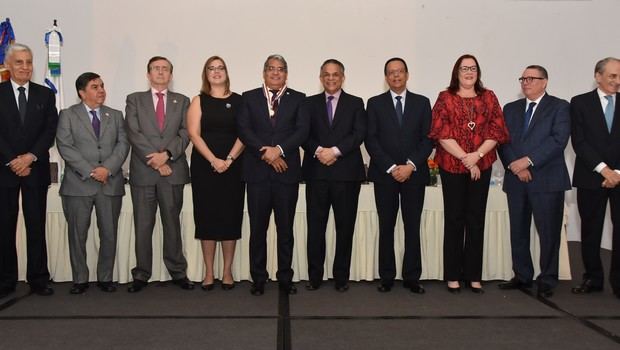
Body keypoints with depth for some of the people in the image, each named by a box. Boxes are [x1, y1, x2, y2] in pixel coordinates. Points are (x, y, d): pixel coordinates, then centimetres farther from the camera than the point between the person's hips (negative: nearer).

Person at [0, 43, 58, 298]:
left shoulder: (45, 95, 8)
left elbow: (50, 131, 0)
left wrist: (30, 157, -12)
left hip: (36, 169, 1)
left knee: (36, 226, 3)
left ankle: (38, 279, 9)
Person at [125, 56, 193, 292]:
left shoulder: (182, 101, 12)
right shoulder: (135, 100, 9)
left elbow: (185, 133, 0)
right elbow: (133, 133, -3)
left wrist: (166, 154, -15)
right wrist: (155, 160, -11)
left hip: (173, 171, 1)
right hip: (143, 172, 0)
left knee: (172, 224, 7)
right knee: (142, 226, 5)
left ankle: (178, 272, 15)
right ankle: (141, 275, 13)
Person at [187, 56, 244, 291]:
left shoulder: (239, 101, 6)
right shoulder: (199, 101, 7)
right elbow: (194, 134, -3)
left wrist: (229, 160, -13)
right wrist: (213, 160, -14)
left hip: (233, 166, 0)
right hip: (204, 166, 0)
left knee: (230, 217, 2)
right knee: (206, 217, 2)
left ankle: (227, 271, 12)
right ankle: (209, 272, 11)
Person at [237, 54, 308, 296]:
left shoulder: (298, 99, 9)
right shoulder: (249, 97, 11)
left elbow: (302, 131, -2)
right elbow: (243, 129, 0)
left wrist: (279, 149, -15)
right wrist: (265, 151, -13)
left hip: (287, 171, 0)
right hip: (258, 171, 0)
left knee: (286, 228, 5)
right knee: (257, 228, 4)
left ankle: (285, 278, 16)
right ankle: (258, 279, 14)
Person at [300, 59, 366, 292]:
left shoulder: (355, 103, 9)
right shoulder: (309, 103, 13)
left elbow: (359, 133, -4)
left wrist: (335, 150, -16)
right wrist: (318, 150, -15)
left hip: (347, 172, -1)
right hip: (317, 172, 1)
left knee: (345, 227, 3)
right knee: (315, 227, 3)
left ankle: (341, 277, 14)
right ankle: (315, 276, 12)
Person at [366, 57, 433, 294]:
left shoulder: (422, 103, 9)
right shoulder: (375, 103, 7)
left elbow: (428, 139, 3)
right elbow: (371, 140, -1)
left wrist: (410, 165, -10)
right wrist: (391, 168, -10)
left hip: (414, 174, 1)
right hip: (384, 174, 0)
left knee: (413, 227, 3)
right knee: (386, 227, 3)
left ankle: (412, 277, 10)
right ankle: (387, 277, 10)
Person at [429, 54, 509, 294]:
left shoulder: (488, 97, 9)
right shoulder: (445, 98, 2)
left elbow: (497, 131, 2)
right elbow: (441, 134, -7)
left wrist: (477, 154, -13)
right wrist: (465, 159, -12)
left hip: (482, 166, 2)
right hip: (452, 166, -2)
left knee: (476, 219, 5)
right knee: (454, 219, 3)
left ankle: (474, 275, 13)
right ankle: (453, 275, 11)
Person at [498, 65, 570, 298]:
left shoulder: (559, 107, 2)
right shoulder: (511, 108, 15)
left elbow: (558, 140, -11)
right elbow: (503, 141, 7)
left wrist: (528, 161, -18)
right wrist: (515, 166, -9)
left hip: (547, 180, -4)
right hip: (516, 180, 4)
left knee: (548, 232, -1)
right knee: (518, 231, 9)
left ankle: (547, 281, 10)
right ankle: (522, 276, 21)